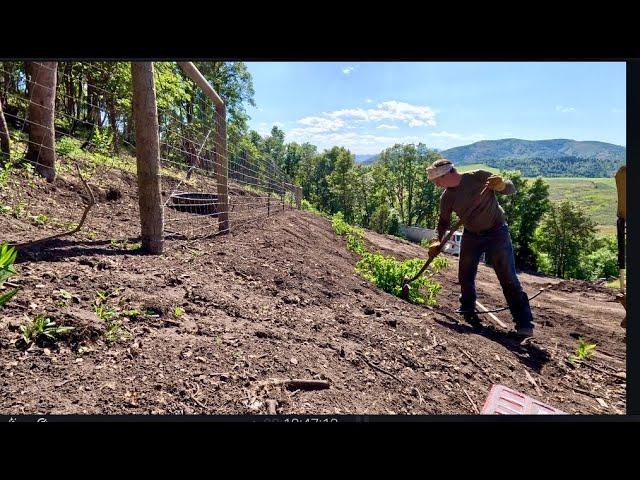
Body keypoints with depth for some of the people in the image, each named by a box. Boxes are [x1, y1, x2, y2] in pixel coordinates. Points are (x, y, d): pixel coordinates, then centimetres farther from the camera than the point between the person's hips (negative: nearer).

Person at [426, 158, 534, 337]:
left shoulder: (478, 177, -17)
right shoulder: (446, 198, -5)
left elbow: (511, 189, -12)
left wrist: (502, 185, -34)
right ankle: (468, 313, 28)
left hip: (497, 232, -4)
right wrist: (439, 241, -6)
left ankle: (524, 324, 0)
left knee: (508, 278, -8)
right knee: (465, 276, 6)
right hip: (471, 235, 5)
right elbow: (444, 222, 8)